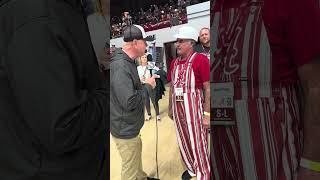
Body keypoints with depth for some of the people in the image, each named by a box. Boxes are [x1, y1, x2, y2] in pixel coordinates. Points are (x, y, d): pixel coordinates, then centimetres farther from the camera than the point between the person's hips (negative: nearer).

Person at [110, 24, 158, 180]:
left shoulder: (127, 61, 6)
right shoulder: (120, 66, -27)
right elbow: (129, 102, -32)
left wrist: (144, 84, 1)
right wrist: (147, 86, -19)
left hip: (129, 125, 11)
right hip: (125, 129, -11)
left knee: (137, 151, 30)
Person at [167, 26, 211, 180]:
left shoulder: (200, 60, -13)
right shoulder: (174, 62, 7)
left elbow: (208, 89, -16)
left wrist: (207, 113, -19)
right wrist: (170, 108, 14)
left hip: (194, 107, -6)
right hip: (178, 108, 7)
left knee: (198, 143, 5)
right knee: (183, 140, 19)